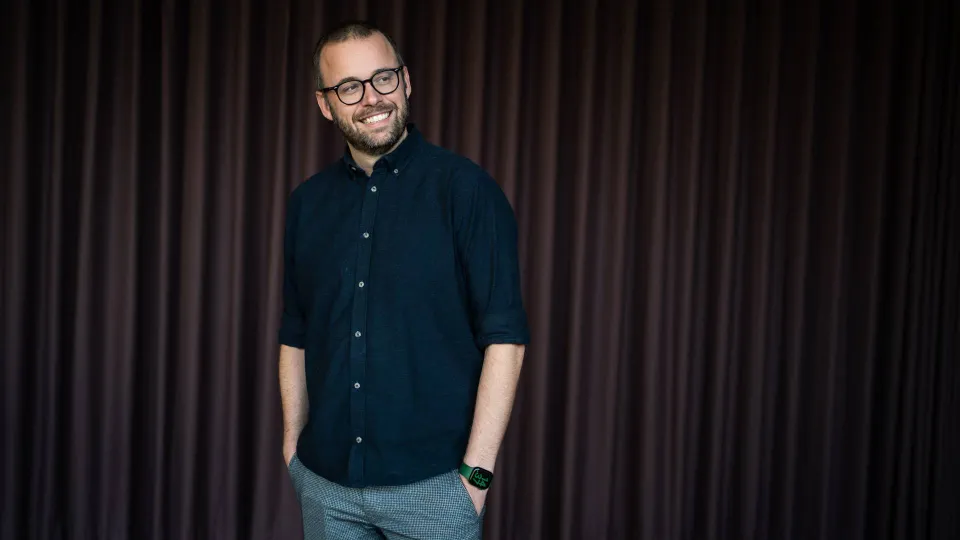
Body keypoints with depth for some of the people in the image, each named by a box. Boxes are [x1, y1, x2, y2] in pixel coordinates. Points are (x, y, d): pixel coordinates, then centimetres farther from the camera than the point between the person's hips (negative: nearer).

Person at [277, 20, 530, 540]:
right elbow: (295, 337, 11)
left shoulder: (464, 188, -8)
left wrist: (477, 471, -13)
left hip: (432, 482, -4)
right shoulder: (307, 202, 6)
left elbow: (504, 337, -11)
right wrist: (292, 444, 6)